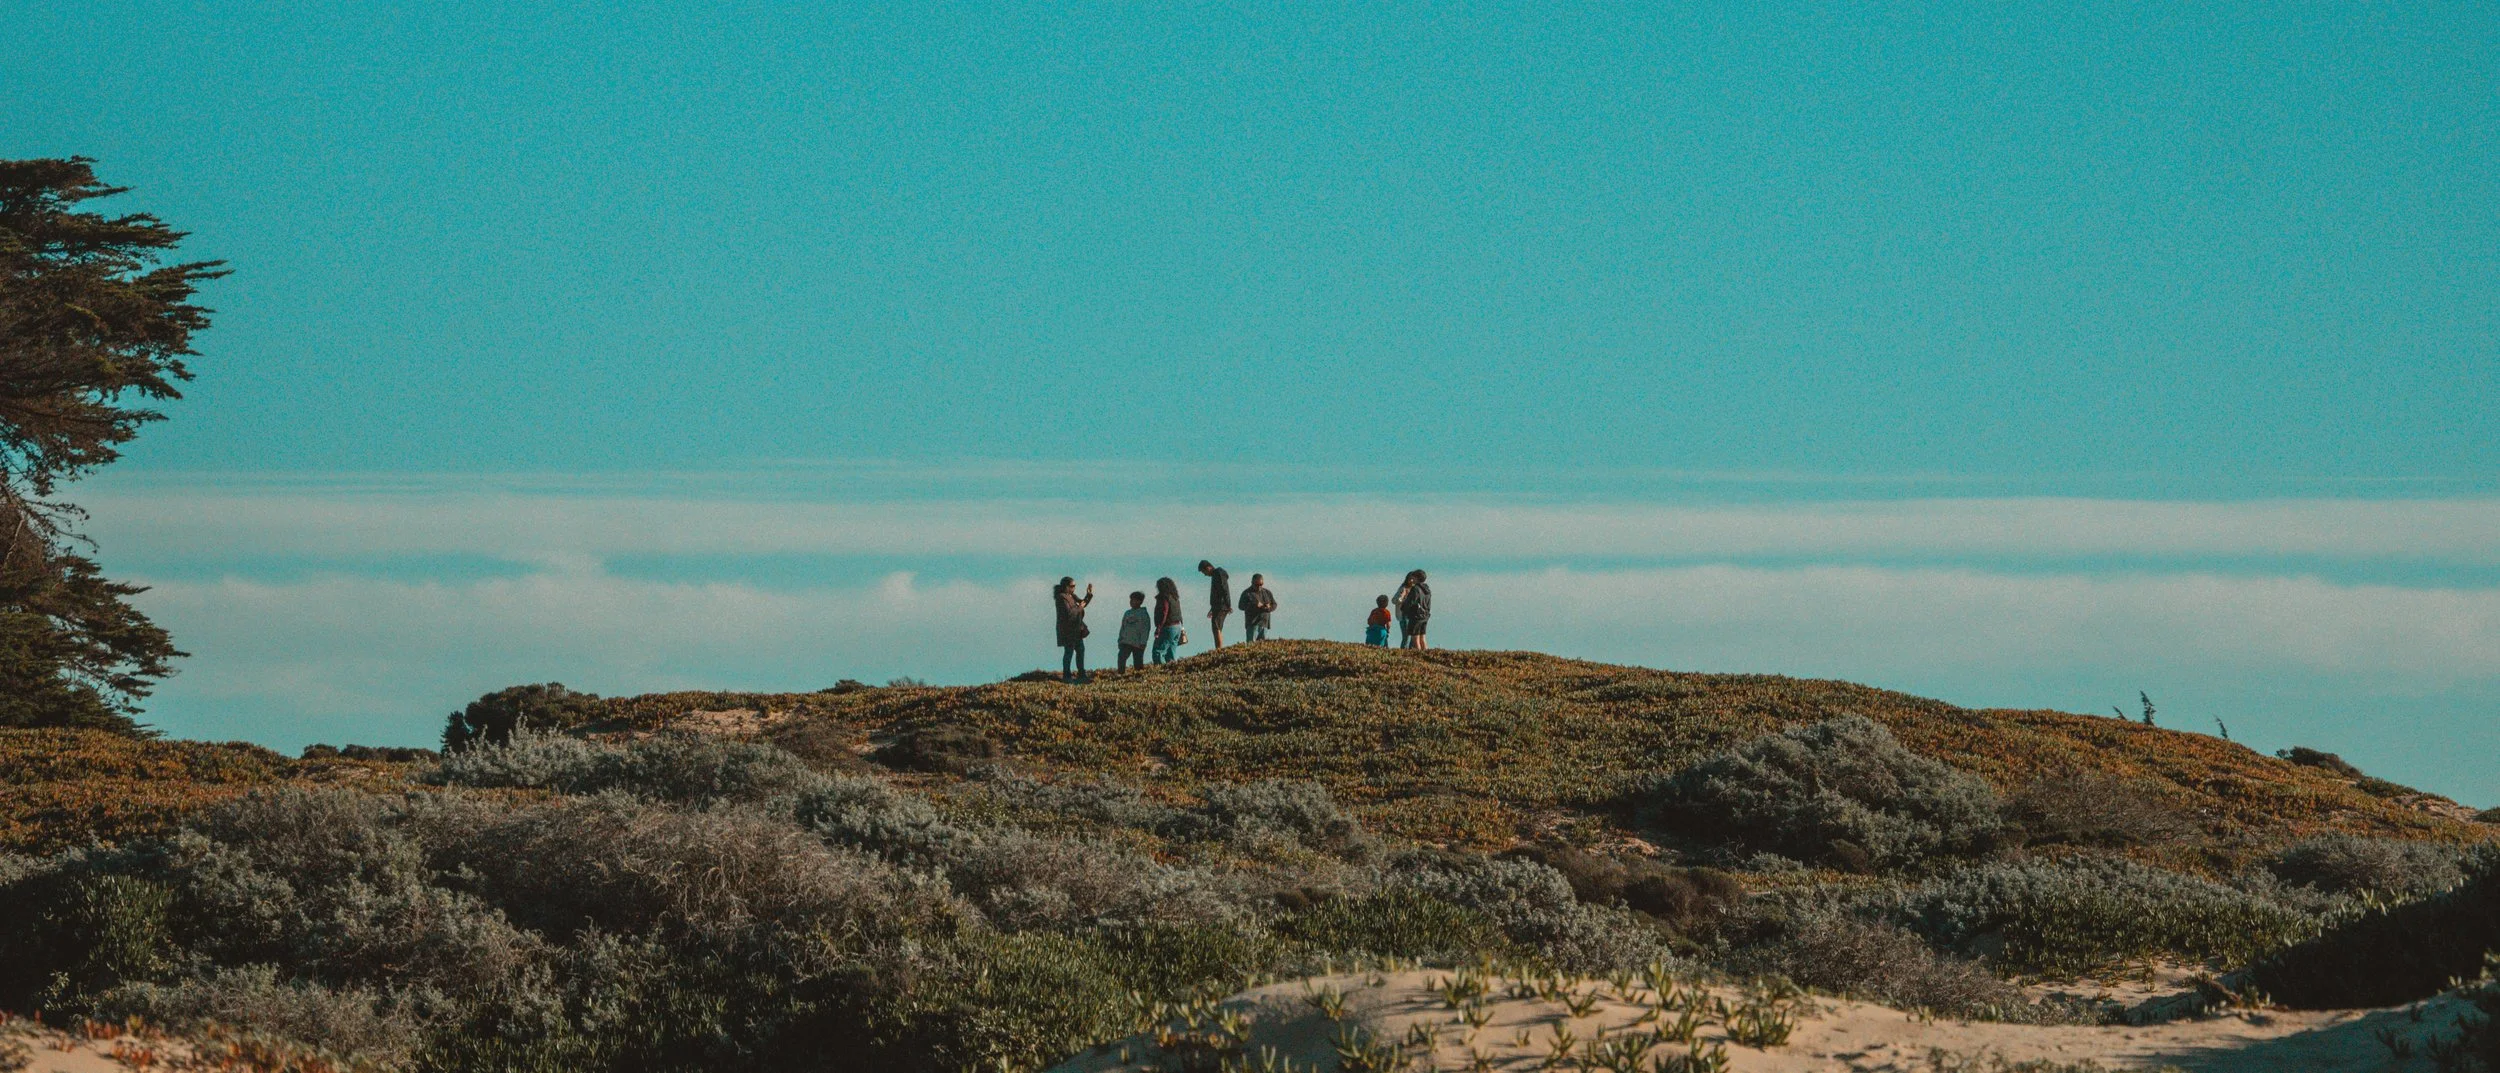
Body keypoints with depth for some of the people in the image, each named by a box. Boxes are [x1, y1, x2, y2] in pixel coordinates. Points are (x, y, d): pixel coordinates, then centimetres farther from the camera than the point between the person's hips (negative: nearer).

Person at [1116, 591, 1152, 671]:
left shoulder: (1143, 614, -3)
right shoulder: (1127, 613, 14)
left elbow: (1146, 629, -7)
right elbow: (1122, 627, 20)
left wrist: (1143, 643, -14)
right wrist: (1120, 640, 14)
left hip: (1138, 643, -5)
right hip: (1126, 642, 5)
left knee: (1138, 663, 2)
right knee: (1121, 658, -13)